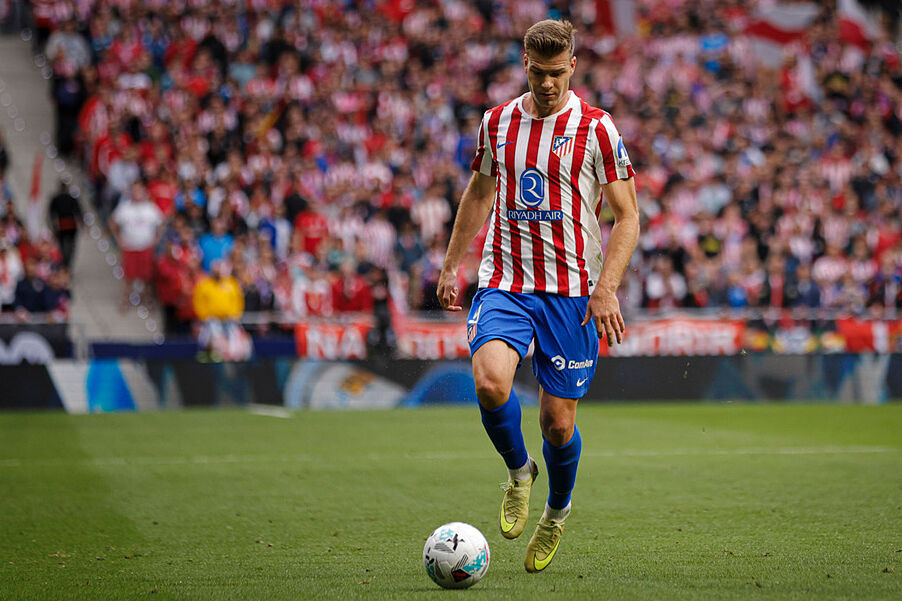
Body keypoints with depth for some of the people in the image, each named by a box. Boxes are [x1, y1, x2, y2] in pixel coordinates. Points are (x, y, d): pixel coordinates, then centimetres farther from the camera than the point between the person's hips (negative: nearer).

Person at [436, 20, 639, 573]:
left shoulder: (597, 128, -5)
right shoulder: (497, 122, 7)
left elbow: (628, 217, -3)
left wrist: (606, 289, -15)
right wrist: (451, 266, 20)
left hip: (571, 291, -2)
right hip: (503, 284, 2)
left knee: (558, 421, 1)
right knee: (490, 383, -24)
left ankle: (558, 510, 33)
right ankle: (518, 471, 7)